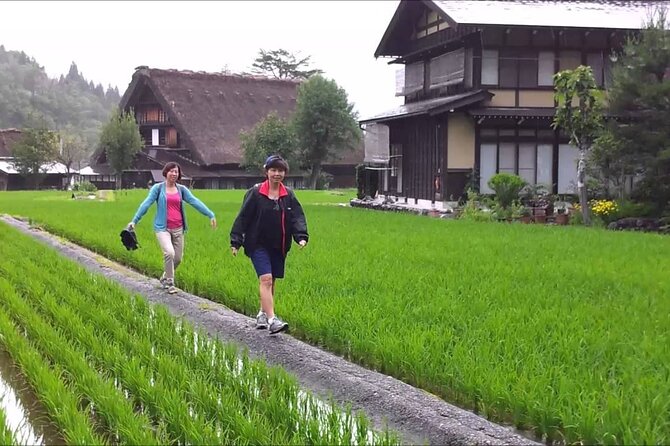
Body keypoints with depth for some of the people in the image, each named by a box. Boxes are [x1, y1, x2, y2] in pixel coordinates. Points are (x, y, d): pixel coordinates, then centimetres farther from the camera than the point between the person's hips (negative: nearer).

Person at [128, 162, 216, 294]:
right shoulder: (158, 188, 0)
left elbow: (195, 202, 1)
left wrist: (211, 215, -8)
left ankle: (165, 277, 33)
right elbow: (146, 204, -4)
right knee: (169, 253, -23)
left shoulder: (182, 189, 7)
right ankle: (169, 283, -7)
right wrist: (134, 220, -12)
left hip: (178, 229, 4)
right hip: (162, 228, -4)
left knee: (178, 258, 6)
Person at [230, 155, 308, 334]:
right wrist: (235, 242, -6)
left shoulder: (289, 195, 6)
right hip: (258, 245, -4)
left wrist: (301, 236, -18)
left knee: (271, 282, 13)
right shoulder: (255, 193, -5)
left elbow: (297, 217, 0)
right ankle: (271, 320, -22)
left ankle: (263, 314, 31)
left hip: (279, 246, 5)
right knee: (266, 279, -16)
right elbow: (243, 217, -3)